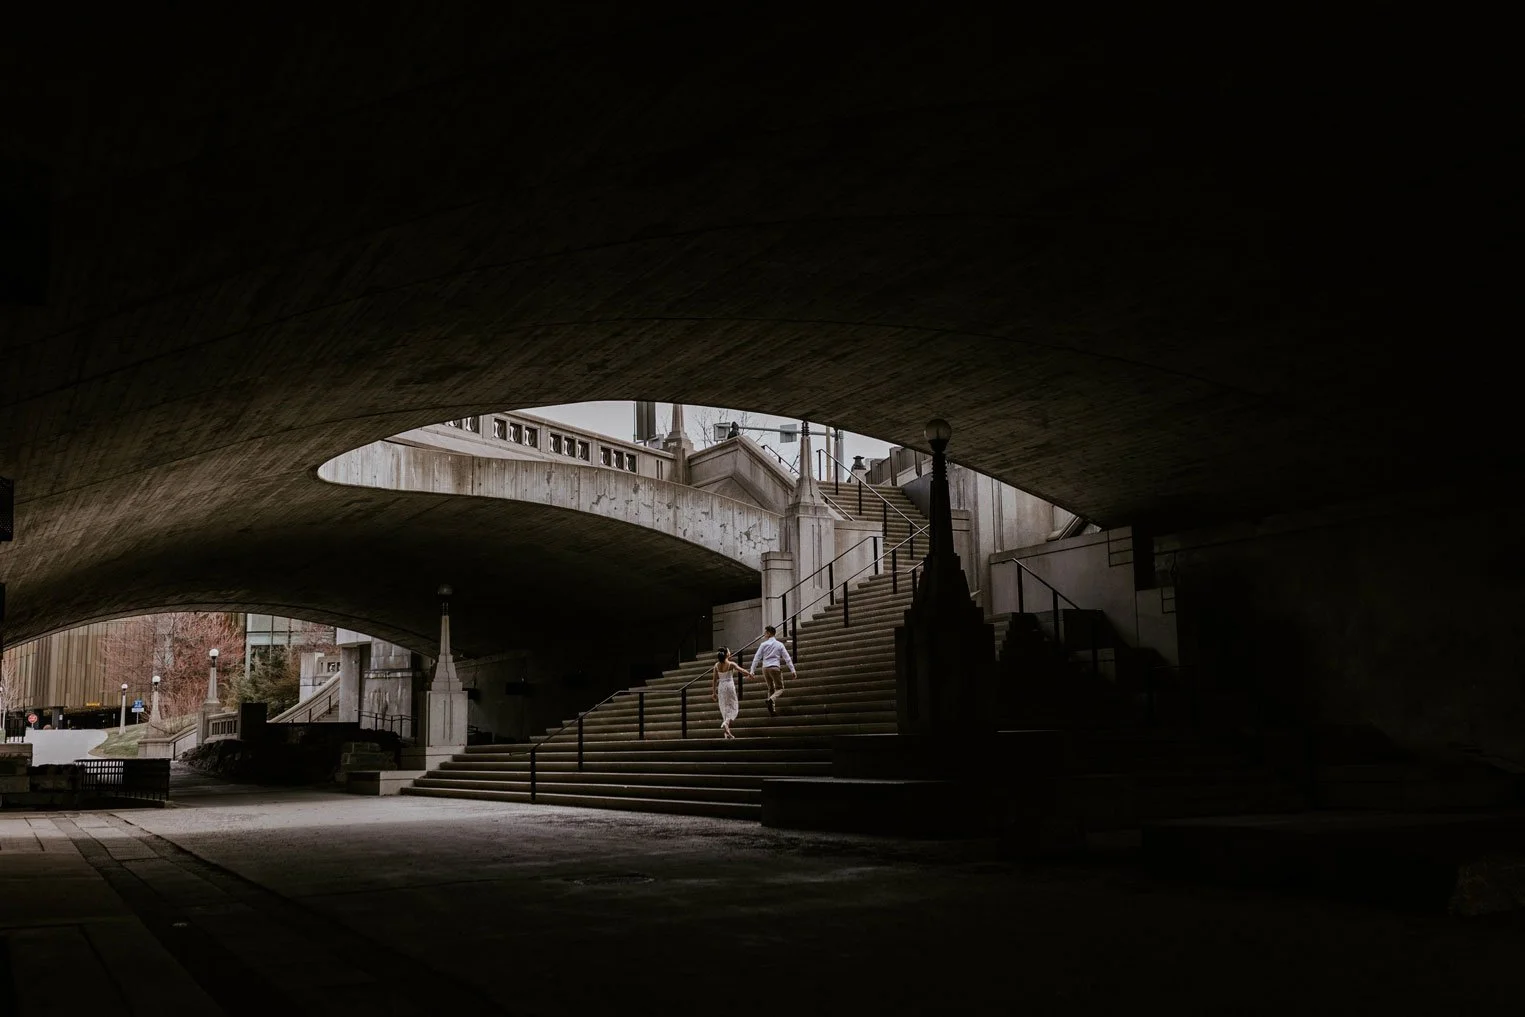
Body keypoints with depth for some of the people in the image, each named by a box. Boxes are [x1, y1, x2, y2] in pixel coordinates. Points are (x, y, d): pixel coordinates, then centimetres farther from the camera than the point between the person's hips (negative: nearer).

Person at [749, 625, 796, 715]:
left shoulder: (764, 644, 5)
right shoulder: (779, 645, 4)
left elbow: (756, 658, 2)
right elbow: (787, 658, 1)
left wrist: (752, 670, 4)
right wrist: (792, 670, 1)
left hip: (765, 668, 2)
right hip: (775, 667, -2)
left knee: (770, 688, 16)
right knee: (780, 688, 4)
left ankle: (772, 708, 10)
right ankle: (771, 699, -26)